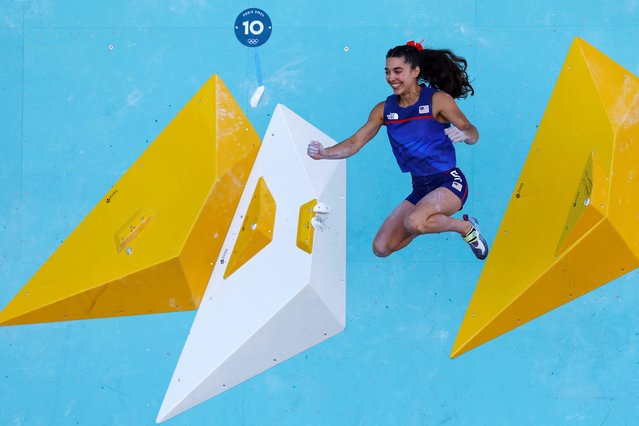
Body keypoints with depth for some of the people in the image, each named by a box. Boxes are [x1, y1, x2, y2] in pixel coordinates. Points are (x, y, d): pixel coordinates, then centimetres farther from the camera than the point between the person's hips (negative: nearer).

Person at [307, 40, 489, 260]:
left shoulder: (437, 99, -11)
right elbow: (355, 142, 0)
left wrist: (464, 134, -43)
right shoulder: (384, 109, 3)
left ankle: (466, 227, -4)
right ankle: (432, 222, 24)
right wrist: (324, 153, -17)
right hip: (420, 189, 6)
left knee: (414, 222, -35)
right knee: (381, 248, -1)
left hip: (449, 182, -6)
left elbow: (472, 133, -18)